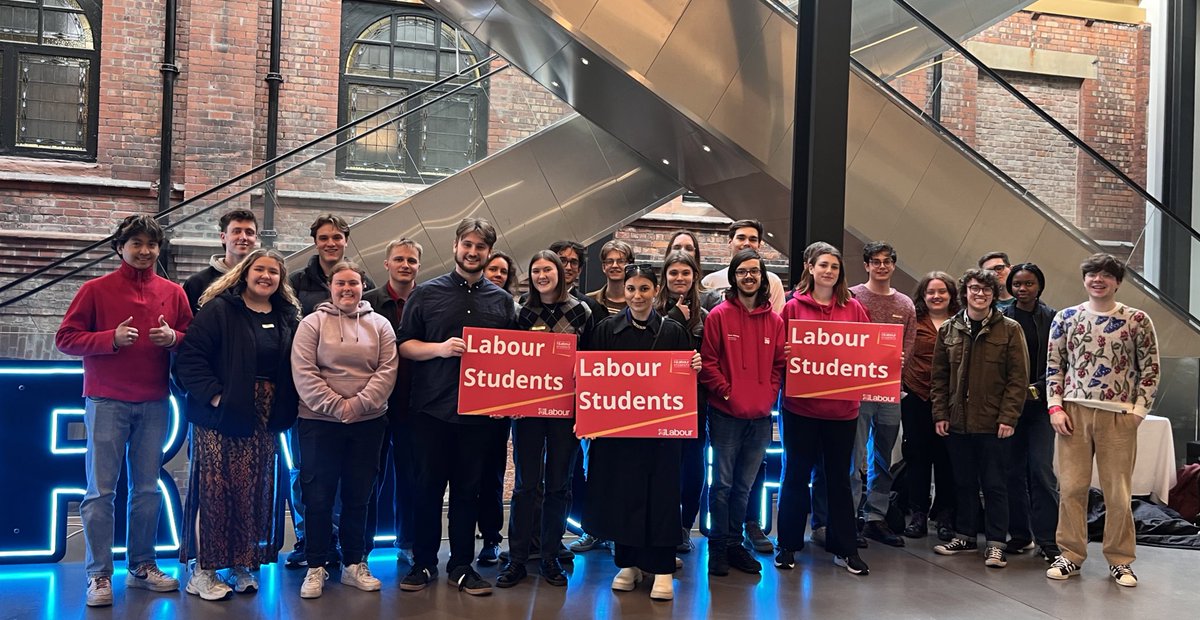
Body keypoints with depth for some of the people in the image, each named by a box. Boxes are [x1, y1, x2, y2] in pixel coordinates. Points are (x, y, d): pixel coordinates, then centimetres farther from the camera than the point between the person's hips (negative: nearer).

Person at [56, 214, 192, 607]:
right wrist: (111, 338, -15)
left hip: (154, 404, 3)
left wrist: (173, 337, -9)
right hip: (107, 402, -3)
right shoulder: (96, 290, 1)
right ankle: (99, 575, 5)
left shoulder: (173, 293, 9)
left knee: (148, 489, 7)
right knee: (101, 491, -1)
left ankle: (141, 567, 18)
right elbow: (66, 339, -1)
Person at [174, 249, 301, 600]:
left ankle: (243, 565, 20)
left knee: (255, 491, 8)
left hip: (264, 422, 5)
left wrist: (285, 410, 1)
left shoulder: (287, 317, 11)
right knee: (214, 488, -2)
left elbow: (292, 367, 12)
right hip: (221, 415, -5)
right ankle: (203, 570, 8)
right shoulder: (219, 309, -5)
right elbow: (190, 357, -11)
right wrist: (213, 395, -18)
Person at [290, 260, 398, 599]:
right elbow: (303, 373, -9)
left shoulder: (380, 325, 7)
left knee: (358, 495, 9)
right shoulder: (312, 323, 0)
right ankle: (317, 567, 15)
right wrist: (336, 406, -16)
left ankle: (355, 564, 21)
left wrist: (359, 403, -15)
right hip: (320, 422, -2)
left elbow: (387, 370, -2)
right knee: (318, 495, 3)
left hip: (368, 423, 2)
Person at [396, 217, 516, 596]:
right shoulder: (427, 293, 2)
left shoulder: (502, 300, 9)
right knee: (428, 487, 6)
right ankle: (423, 563, 20)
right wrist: (440, 348, -17)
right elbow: (404, 345, 1)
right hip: (432, 408, -1)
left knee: (468, 490, 8)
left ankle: (461, 566, 19)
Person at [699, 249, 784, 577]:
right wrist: (726, 391, -12)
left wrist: (769, 394, -2)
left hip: (760, 415, 4)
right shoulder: (719, 315, -4)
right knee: (723, 483, 1)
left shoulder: (774, 320, 8)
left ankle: (734, 543, 25)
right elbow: (707, 361, -5)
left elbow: (779, 363, 11)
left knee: (744, 485, 13)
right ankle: (717, 546, 14)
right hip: (726, 414, -4)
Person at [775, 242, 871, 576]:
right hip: (800, 405, -2)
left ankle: (844, 548, 21)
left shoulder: (853, 308, 5)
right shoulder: (794, 307, 0)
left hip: (842, 407, 2)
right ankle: (787, 545, 20)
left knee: (839, 476, 11)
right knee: (796, 475, 8)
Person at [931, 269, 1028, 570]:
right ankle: (965, 535, 25)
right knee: (964, 482, 13)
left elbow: (1018, 378, -5)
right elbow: (939, 377, 9)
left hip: (993, 423, -3)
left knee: (995, 485, 4)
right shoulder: (948, 330, 7)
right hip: (957, 421, 3)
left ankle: (995, 543, 12)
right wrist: (940, 414, 1)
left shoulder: (1009, 329, -2)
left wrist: (1008, 417, -11)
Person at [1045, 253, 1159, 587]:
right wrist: (1056, 407, 0)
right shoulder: (1065, 318, 6)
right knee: (1071, 487, 4)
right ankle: (1071, 555, 17)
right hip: (1074, 412, 2)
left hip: (1118, 415, -1)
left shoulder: (1137, 320, 0)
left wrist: (1137, 411, -3)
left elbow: (1150, 369, 3)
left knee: (1118, 492, 5)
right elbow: (1054, 366, 9)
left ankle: (1119, 561, 20)